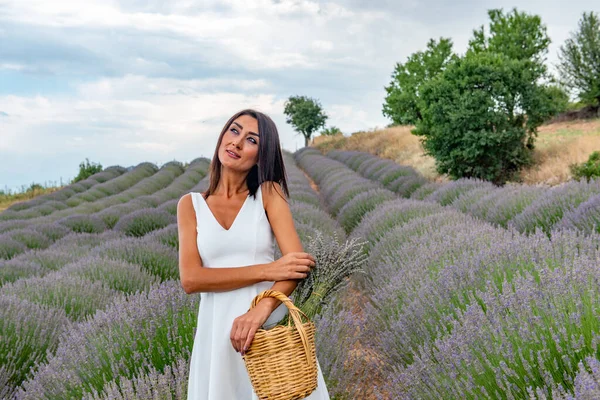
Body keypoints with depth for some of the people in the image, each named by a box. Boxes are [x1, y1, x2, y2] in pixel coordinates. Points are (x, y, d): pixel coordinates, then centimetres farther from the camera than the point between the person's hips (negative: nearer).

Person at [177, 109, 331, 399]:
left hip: (272, 324, -1)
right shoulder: (191, 204, 3)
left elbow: (298, 263, -11)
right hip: (218, 332, 1)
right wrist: (267, 270, -18)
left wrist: (262, 308, -29)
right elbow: (190, 279, -9)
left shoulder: (269, 193, 1)